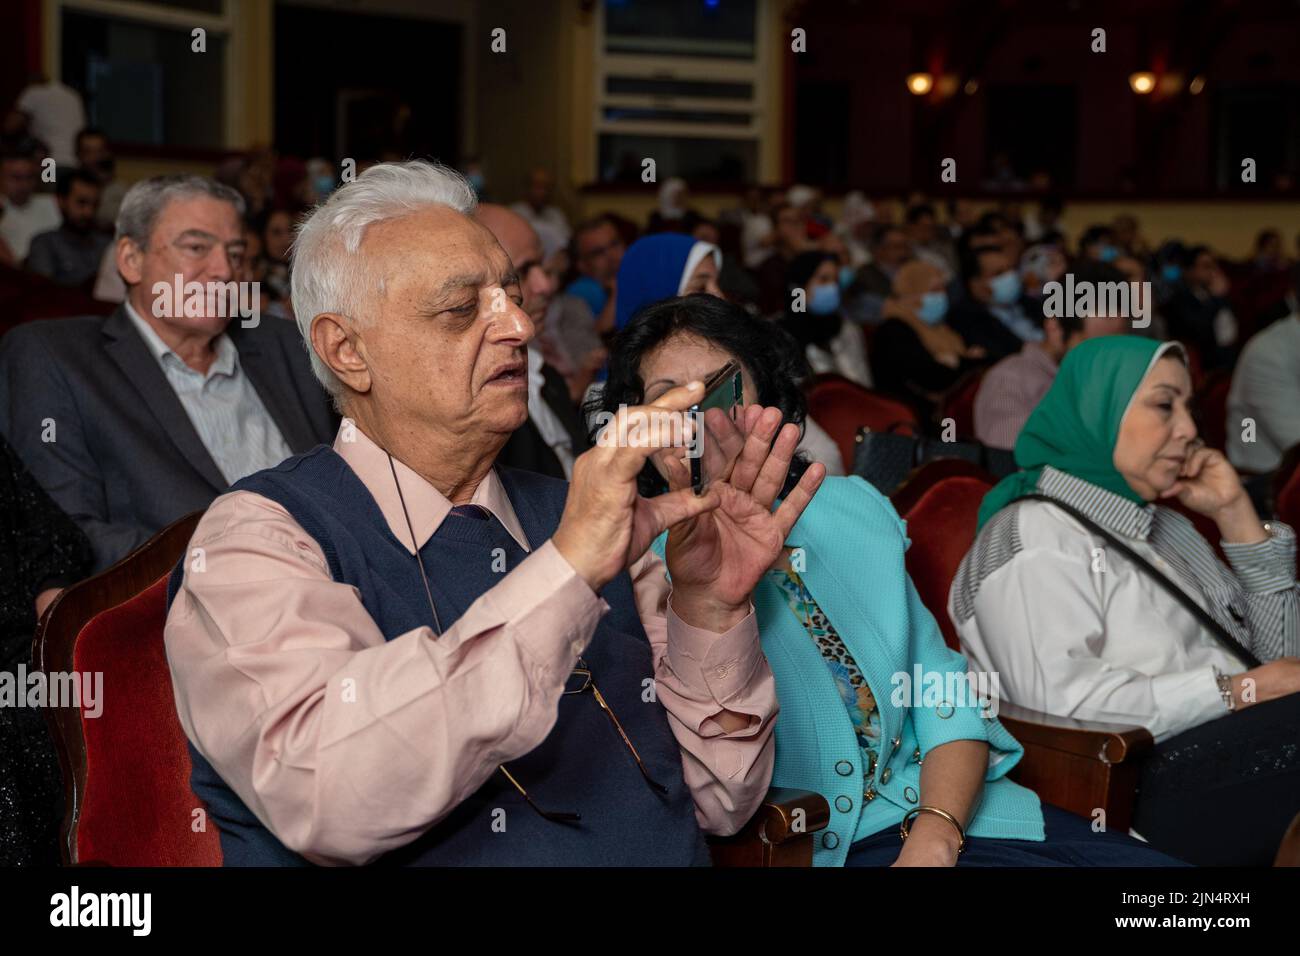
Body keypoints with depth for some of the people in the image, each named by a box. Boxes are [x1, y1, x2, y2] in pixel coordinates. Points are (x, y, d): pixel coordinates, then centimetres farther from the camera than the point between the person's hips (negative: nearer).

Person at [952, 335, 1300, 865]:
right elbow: (1062, 700, -18)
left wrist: (1235, 515, 13)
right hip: (1159, 787, -8)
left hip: (1243, 752, 8)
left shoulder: (1164, 526, 25)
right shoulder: (1033, 539, -2)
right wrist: (1236, 691, -16)